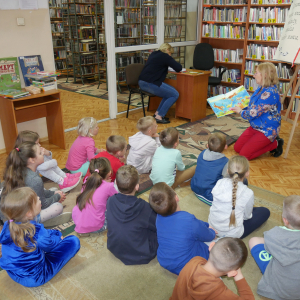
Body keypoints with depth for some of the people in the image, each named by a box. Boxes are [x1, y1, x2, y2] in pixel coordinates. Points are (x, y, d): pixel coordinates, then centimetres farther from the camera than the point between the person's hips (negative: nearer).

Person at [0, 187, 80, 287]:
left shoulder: (9, 226, -14)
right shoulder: (37, 233, -35)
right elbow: (49, 245, -12)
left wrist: (56, 233, 2)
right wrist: (58, 237, 7)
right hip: (34, 278, -7)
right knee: (74, 241, -6)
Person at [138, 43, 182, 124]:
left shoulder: (153, 54, 21)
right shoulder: (165, 56, -5)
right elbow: (179, 68, -6)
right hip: (150, 83, -10)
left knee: (170, 92, 16)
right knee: (175, 95, -4)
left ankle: (157, 113, 14)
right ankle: (159, 116, -6)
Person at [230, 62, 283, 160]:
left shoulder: (269, 93, -28)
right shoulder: (261, 89, 4)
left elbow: (252, 114, -25)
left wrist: (240, 111, -6)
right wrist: (239, 109, 2)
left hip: (267, 130, -9)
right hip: (255, 127, 10)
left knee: (244, 154, -10)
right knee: (237, 148, 8)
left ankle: (275, 144, 3)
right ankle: (269, 142, 15)